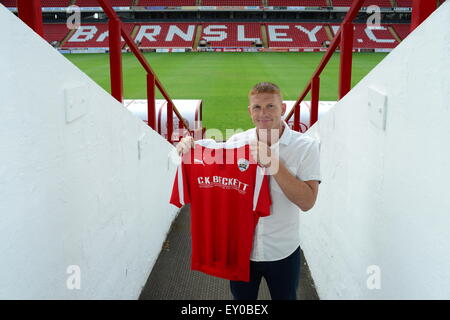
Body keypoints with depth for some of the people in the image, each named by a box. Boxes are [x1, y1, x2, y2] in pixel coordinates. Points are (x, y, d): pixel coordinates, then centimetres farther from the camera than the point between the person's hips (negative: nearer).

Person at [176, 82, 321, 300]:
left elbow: (307, 202, -18)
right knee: (242, 298, 20)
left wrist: (273, 163, -25)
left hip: (282, 251, -2)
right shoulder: (237, 141, -4)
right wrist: (189, 147, -11)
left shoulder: (305, 146, -11)